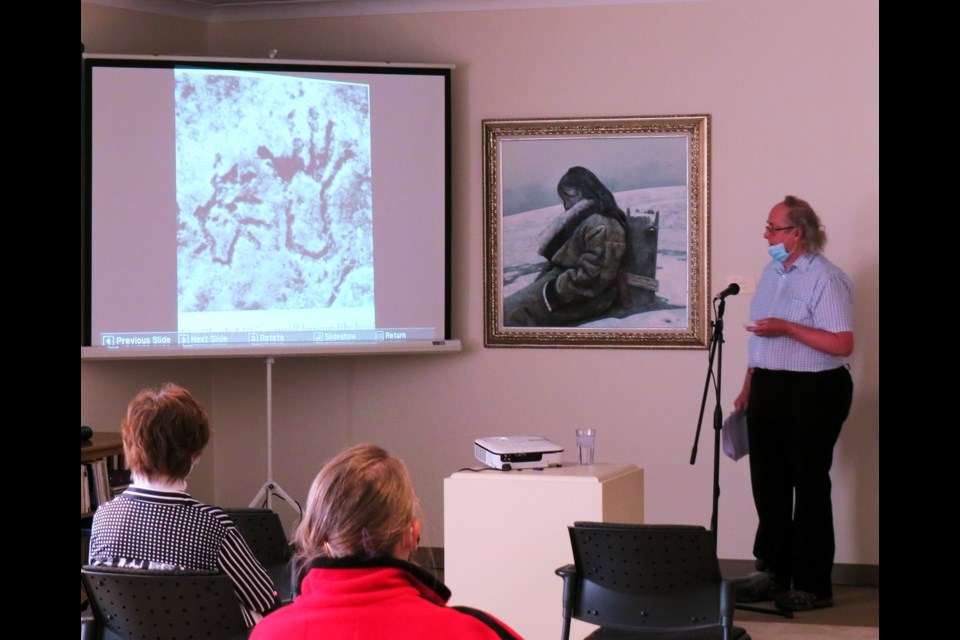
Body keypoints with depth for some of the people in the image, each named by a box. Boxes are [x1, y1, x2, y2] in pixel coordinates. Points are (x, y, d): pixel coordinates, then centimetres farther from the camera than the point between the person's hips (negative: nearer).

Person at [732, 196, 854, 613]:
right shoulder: (772, 272, 12)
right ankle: (774, 573, 24)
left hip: (812, 392, -8)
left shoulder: (824, 279, -14)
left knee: (809, 487, 0)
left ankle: (812, 586, 7)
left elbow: (842, 344, -21)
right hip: (769, 390, 8)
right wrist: (748, 388, 17)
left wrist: (788, 328, -24)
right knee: (768, 484, 12)